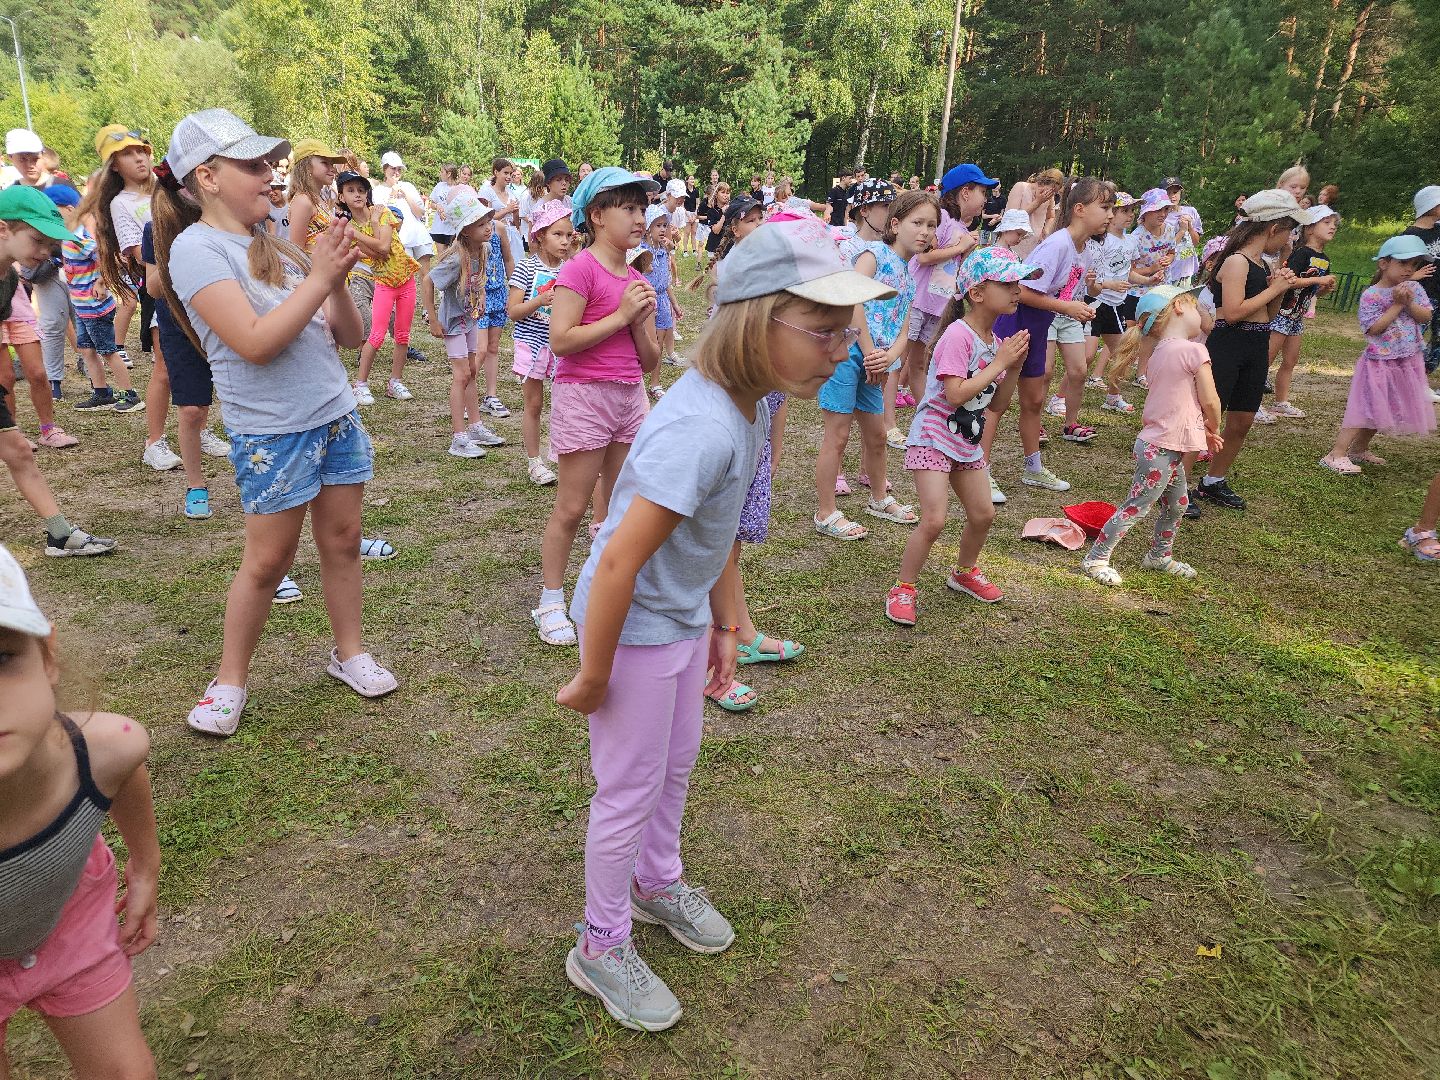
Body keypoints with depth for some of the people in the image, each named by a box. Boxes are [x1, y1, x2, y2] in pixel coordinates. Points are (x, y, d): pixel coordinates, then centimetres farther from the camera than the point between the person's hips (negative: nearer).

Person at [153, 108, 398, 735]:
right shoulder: (196, 248, -10)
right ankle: (230, 680, 23)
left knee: (342, 539, 12)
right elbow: (256, 342, -23)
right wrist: (320, 277, -19)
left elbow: (349, 337, 7)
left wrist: (336, 279, -10)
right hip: (271, 431, -6)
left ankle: (348, 652, 29)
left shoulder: (275, 245, 9)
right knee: (267, 561, 4)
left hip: (336, 414, 6)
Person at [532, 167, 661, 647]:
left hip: (629, 397, 7)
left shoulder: (638, 280, 11)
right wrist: (620, 315, -18)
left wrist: (641, 322, -8)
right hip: (584, 395, -7)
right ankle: (551, 603, 13)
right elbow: (561, 340, -21)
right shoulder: (580, 269, -10)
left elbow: (651, 362, 11)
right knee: (571, 508, 0)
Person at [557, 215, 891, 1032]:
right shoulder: (701, 429, -34)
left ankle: (658, 882, 53)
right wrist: (593, 677, -19)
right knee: (630, 790, 10)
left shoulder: (751, 404, -6)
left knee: (678, 762, 26)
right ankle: (602, 947, 34)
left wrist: (724, 626, 13)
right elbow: (619, 563, -31)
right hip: (634, 630, -8)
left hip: (684, 621, 9)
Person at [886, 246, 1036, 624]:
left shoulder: (994, 339, 6)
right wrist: (999, 363, -21)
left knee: (983, 513, 14)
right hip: (933, 437, -9)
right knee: (934, 520, -15)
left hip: (966, 441, 9)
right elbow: (955, 394, -28)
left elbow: (990, 391, 12)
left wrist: (1013, 361, -4)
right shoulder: (958, 335, -21)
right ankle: (904, 589, 2)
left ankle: (964, 572, 38)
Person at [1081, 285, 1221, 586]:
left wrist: (1204, 432, 15)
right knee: (1136, 507, -1)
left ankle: (1160, 556, 36)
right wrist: (1213, 429, 5)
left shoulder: (1159, 352, 11)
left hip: (1157, 443, 9)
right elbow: (1210, 401, -14)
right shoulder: (1194, 350, -16)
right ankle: (1096, 559, 6)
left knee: (1177, 504, 22)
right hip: (1161, 450, -9)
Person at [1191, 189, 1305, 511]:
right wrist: (1274, 288, -13)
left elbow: (1267, 315, 20)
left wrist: (1280, 288, 3)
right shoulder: (1236, 261, -12)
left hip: (1256, 350, 9)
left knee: (1241, 422, 13)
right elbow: (1233, 312, -23)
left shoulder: (1262, 264, 15)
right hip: (1226, 347, -9)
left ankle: (1213, 483, 26)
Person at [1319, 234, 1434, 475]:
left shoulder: (1414, 288, 4)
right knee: (1365, 408, -11)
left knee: (1380, 409, 13)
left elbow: (1426, 316, 0)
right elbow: (1374, 328, -19)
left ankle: (1359, 449, 26)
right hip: (1380, 362, -6)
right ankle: (1336, 455, -11)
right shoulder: (1371, 295, -12)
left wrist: (1409, 303, -16)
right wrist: (1397, 305, -18)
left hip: (1409, 362, 6)